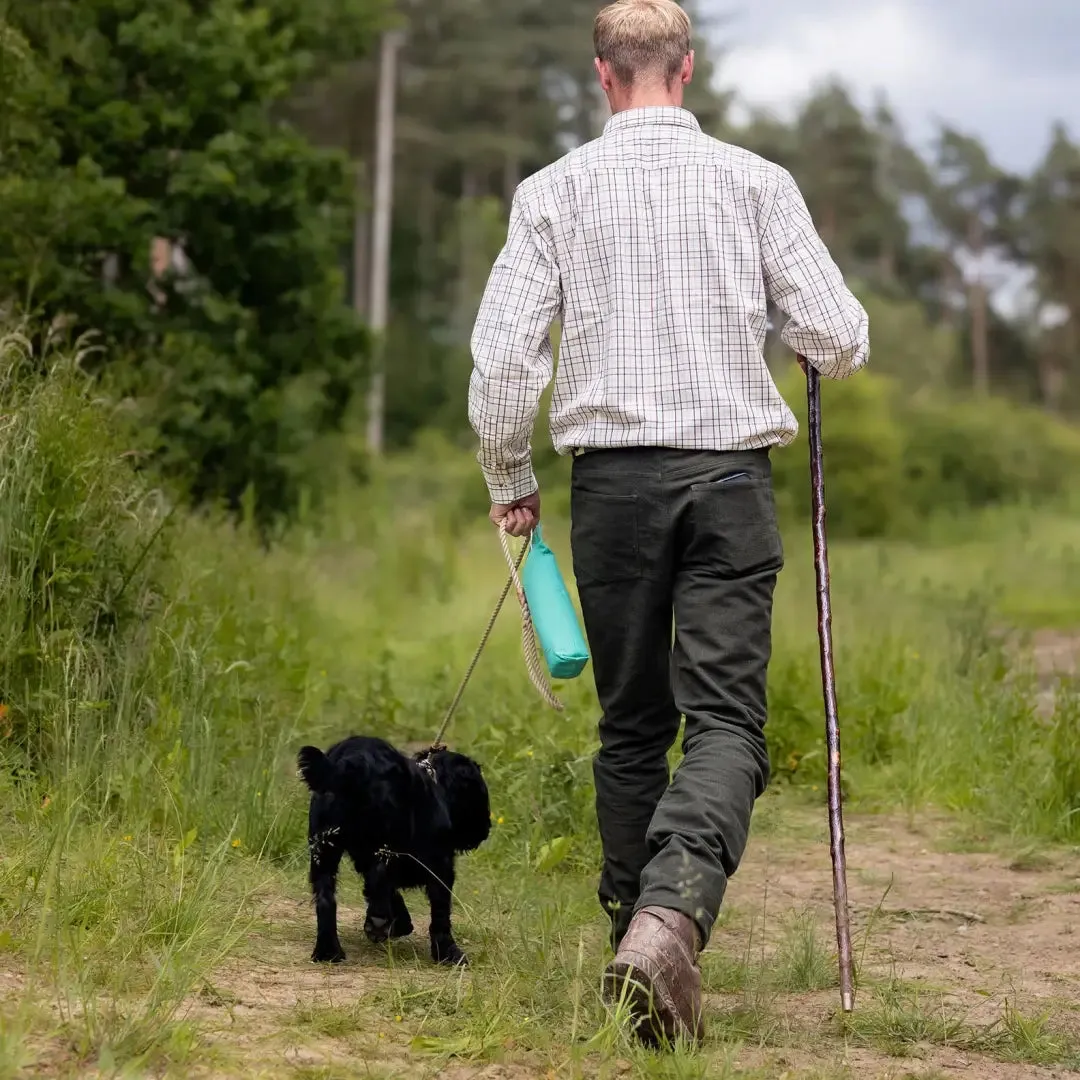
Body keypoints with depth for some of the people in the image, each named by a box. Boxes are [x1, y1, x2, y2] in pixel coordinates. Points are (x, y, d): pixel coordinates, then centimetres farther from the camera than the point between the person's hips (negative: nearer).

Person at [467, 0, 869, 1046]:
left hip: (613, 475, 1)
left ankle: (636, 931, 17)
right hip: (730, 471, -1)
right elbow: (842, 342, -1)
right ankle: (670, 918, -28)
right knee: (725, 720, -6)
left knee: (630, 727, 14)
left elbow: (500, 359, -2)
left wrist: (509, 483, 13)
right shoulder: (756, 182, 2)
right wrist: (793, 335, 23)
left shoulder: (554, 191, 2)